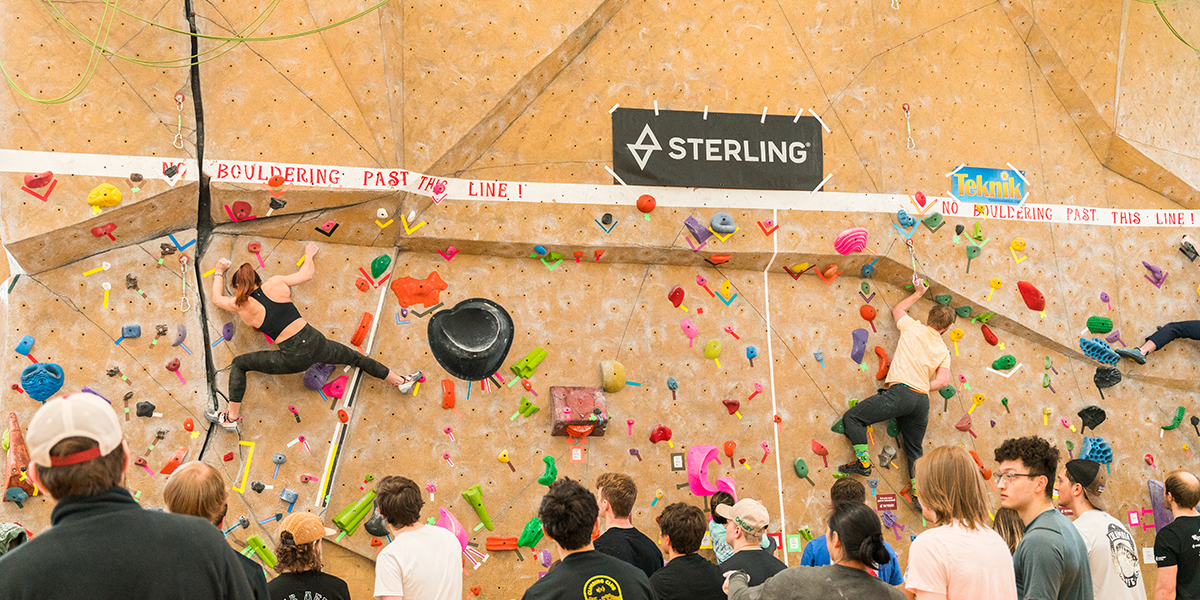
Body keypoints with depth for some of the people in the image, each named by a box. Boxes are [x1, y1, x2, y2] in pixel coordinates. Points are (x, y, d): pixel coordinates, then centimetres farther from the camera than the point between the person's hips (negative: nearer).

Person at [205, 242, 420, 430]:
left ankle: (232, 417, 14)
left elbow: (217, 298, 20)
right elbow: (307, 274, 17)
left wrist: (219, 272, 37)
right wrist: (309, 255, 38)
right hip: (314, 343, 3)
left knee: (239, 364, 13)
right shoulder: (275, 283, 2)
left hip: (293, 358, -3)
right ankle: (401, 381, 38)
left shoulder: (243, 306, -1)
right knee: (355, 357, 26)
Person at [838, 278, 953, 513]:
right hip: (922, 401, 5)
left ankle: (863, 462, -2)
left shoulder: (914, 328, 7)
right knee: (915, 451, 17)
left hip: (900, 392, -5)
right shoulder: (943, 351, 14)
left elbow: (897, 310, 27)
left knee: (852, 417, 5)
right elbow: (943, 381, 2)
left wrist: (918, 293, 39)